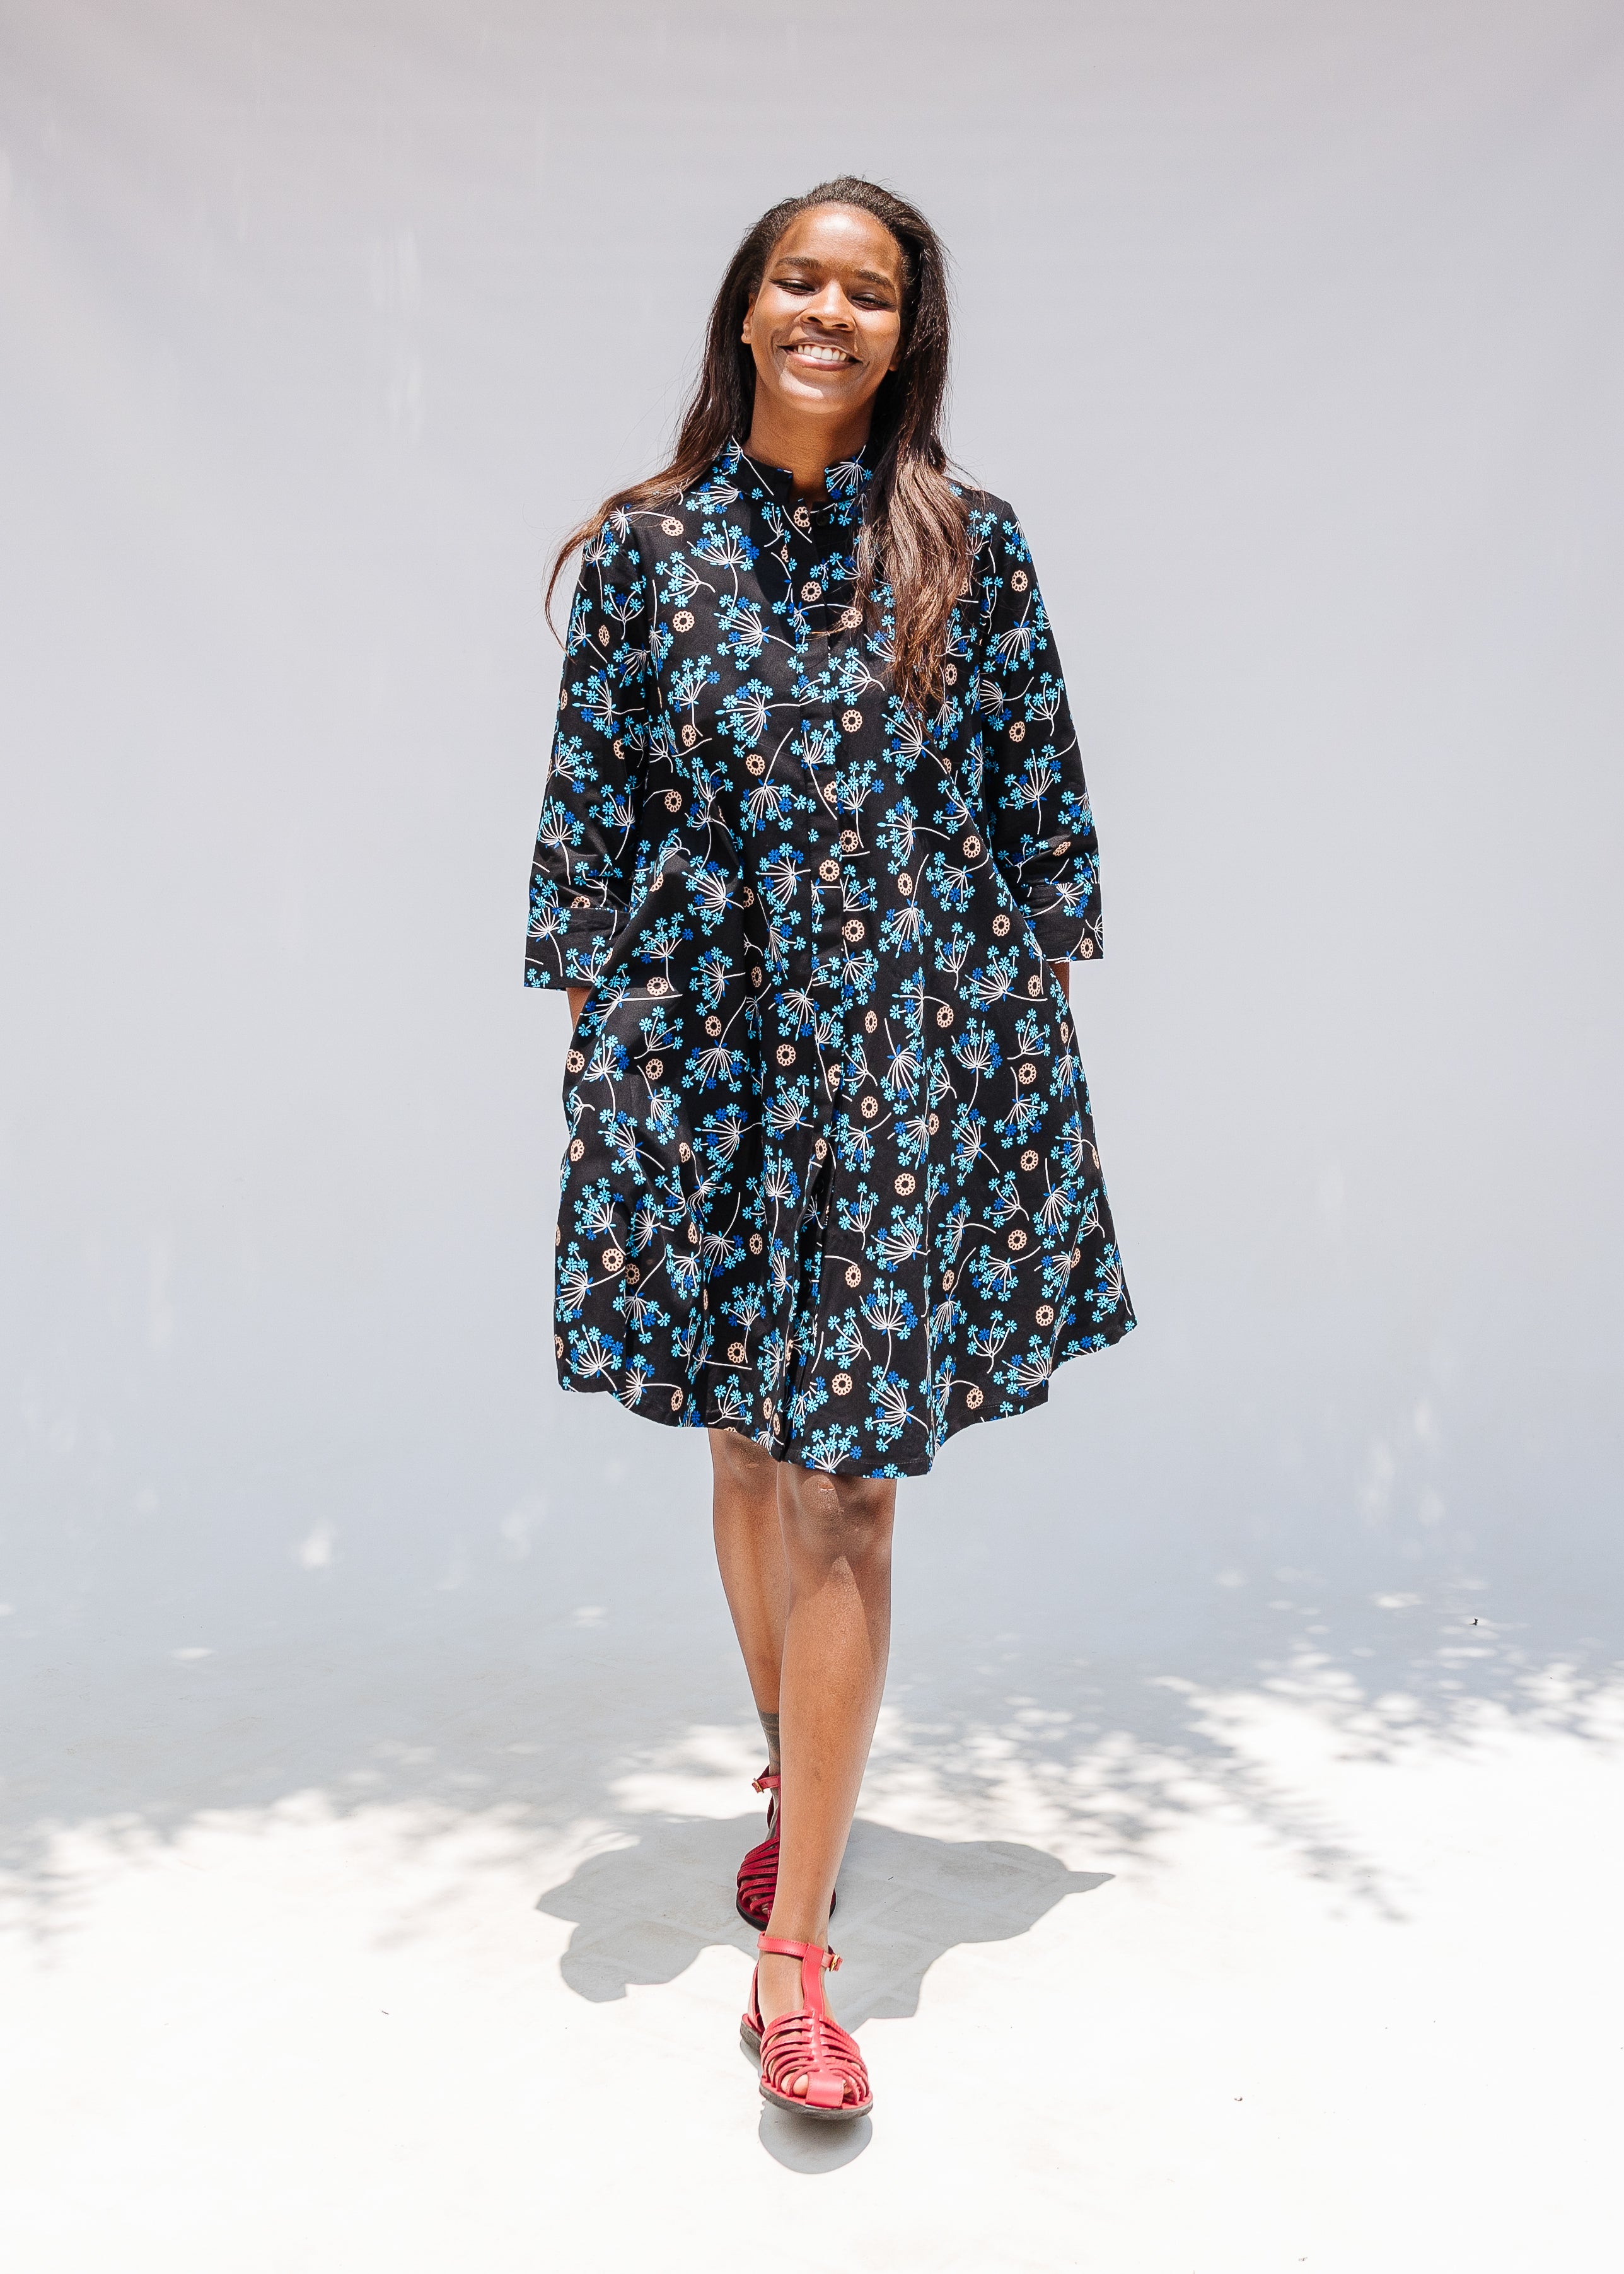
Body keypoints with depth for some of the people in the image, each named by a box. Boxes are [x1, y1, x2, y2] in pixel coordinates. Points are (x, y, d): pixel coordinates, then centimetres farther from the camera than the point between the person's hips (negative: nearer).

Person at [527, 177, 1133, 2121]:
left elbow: (1037, 798, 7)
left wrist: (1042, 998, 5)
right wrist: (592, 1024, 2)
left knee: (844, 1476, -5)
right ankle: (797, 1776, 39)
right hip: (706, 1043, 2)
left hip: (911, 1052, -1)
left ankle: (794, 1954, 4)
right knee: (745, 1450, 13)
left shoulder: (972, 547, 4)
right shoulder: (644, 547, 5)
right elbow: (590, 809, 6)